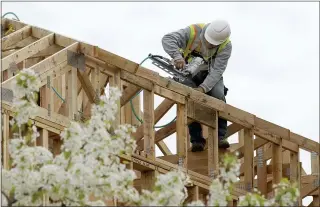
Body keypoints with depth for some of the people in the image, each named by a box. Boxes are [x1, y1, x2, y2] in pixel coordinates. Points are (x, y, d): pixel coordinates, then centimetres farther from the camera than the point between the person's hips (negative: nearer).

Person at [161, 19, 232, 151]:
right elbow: (167, 39, -36)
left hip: (211, 75, 0)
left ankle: (220, 136, -19)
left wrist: (203, 88, -44)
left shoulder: (226, 46, -25)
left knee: (218, 97, -24)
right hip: (190, 73, 0)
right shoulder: (193, 31, -28)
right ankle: (196, 140, -16)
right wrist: (177, 56, -54)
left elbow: (217, 70, -30)